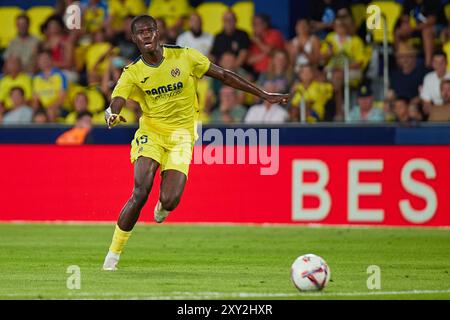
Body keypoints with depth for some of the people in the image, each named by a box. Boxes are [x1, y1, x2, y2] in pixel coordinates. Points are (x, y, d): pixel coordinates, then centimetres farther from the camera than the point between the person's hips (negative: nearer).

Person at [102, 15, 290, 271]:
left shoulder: (184, 57, -3)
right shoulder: (132, 73, -3)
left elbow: (224, 75, 3)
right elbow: (115, 103, -16)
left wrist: (264, 95, 3)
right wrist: (112, 115, -43)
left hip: (181, 136, 0)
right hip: (151, 134, 0)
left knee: (170, 201, -18)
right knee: (140, 194, -21)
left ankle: (162, 207, 23)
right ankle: (113, 254, -7)